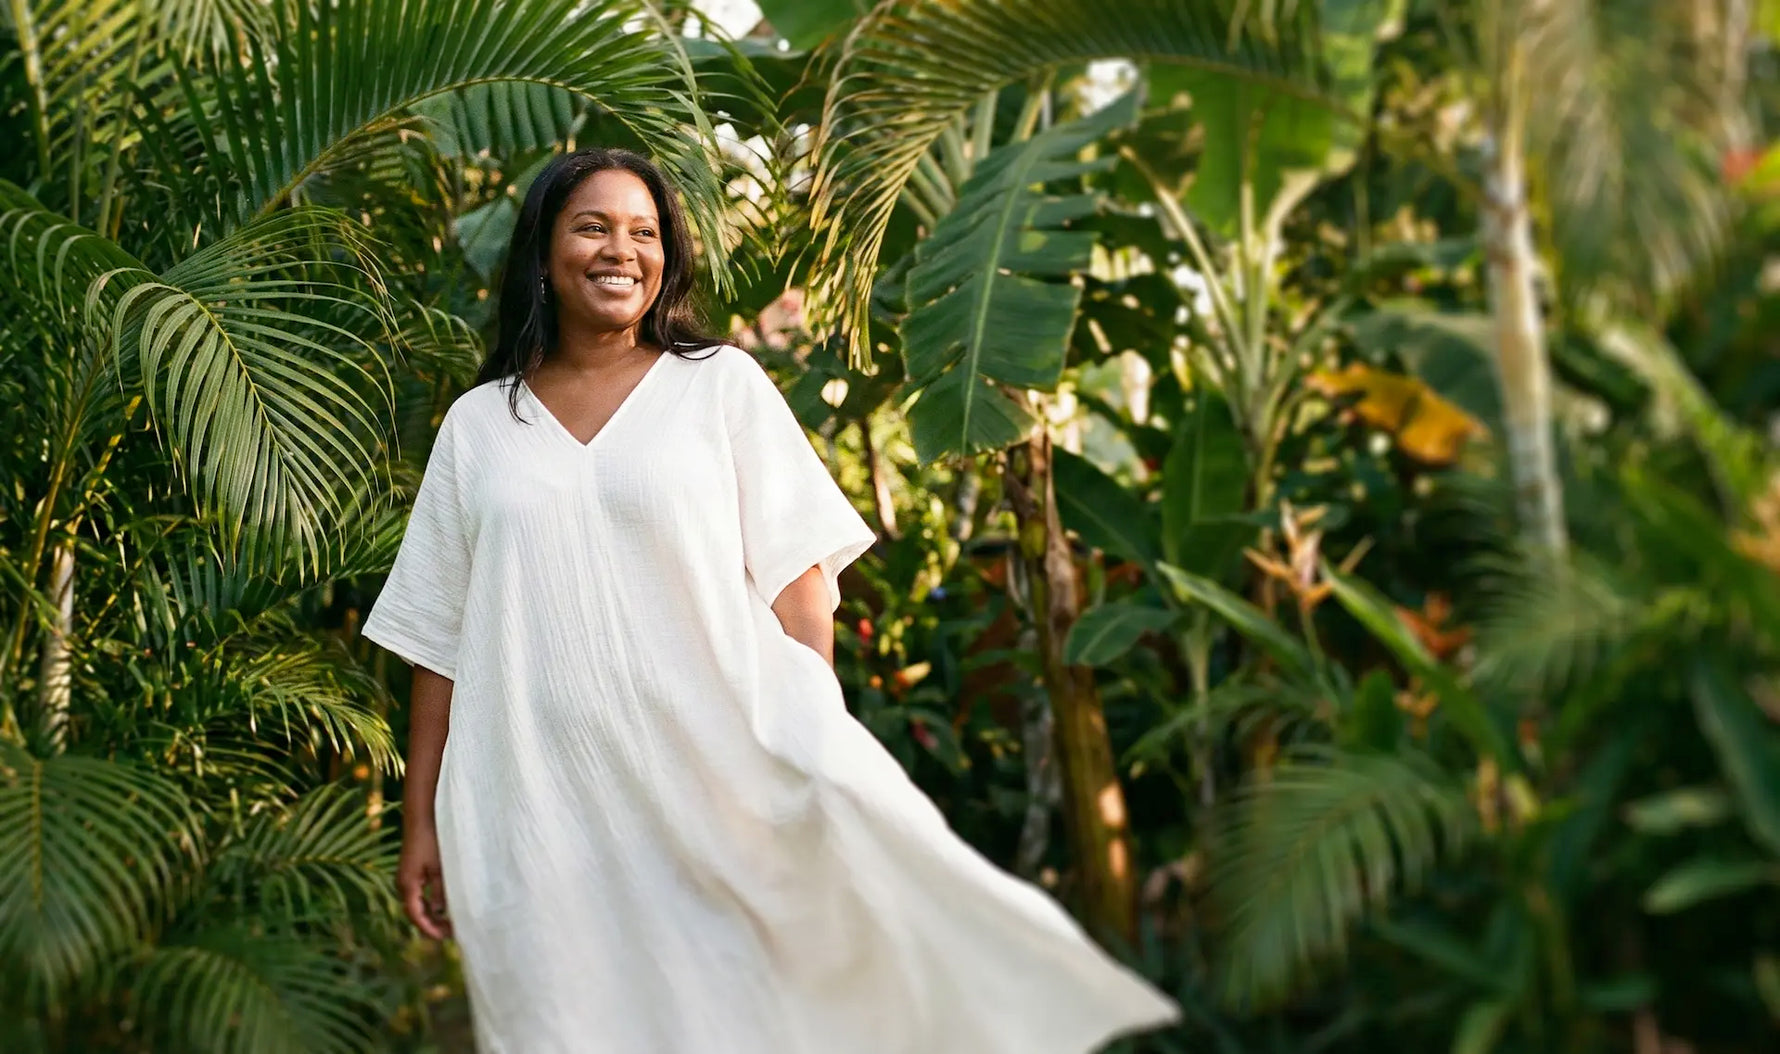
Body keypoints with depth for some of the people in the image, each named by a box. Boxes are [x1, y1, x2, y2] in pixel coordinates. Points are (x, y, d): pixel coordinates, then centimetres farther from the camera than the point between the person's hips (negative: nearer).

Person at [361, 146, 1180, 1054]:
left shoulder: (723, 385, 6)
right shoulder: (477, 426, 11)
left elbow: (799, 581, 0)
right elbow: (438, 640, 11)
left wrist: (821, 761, -9)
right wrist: (421, 823, 7)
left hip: (720, 782, -1)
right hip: (542, 810, 2)